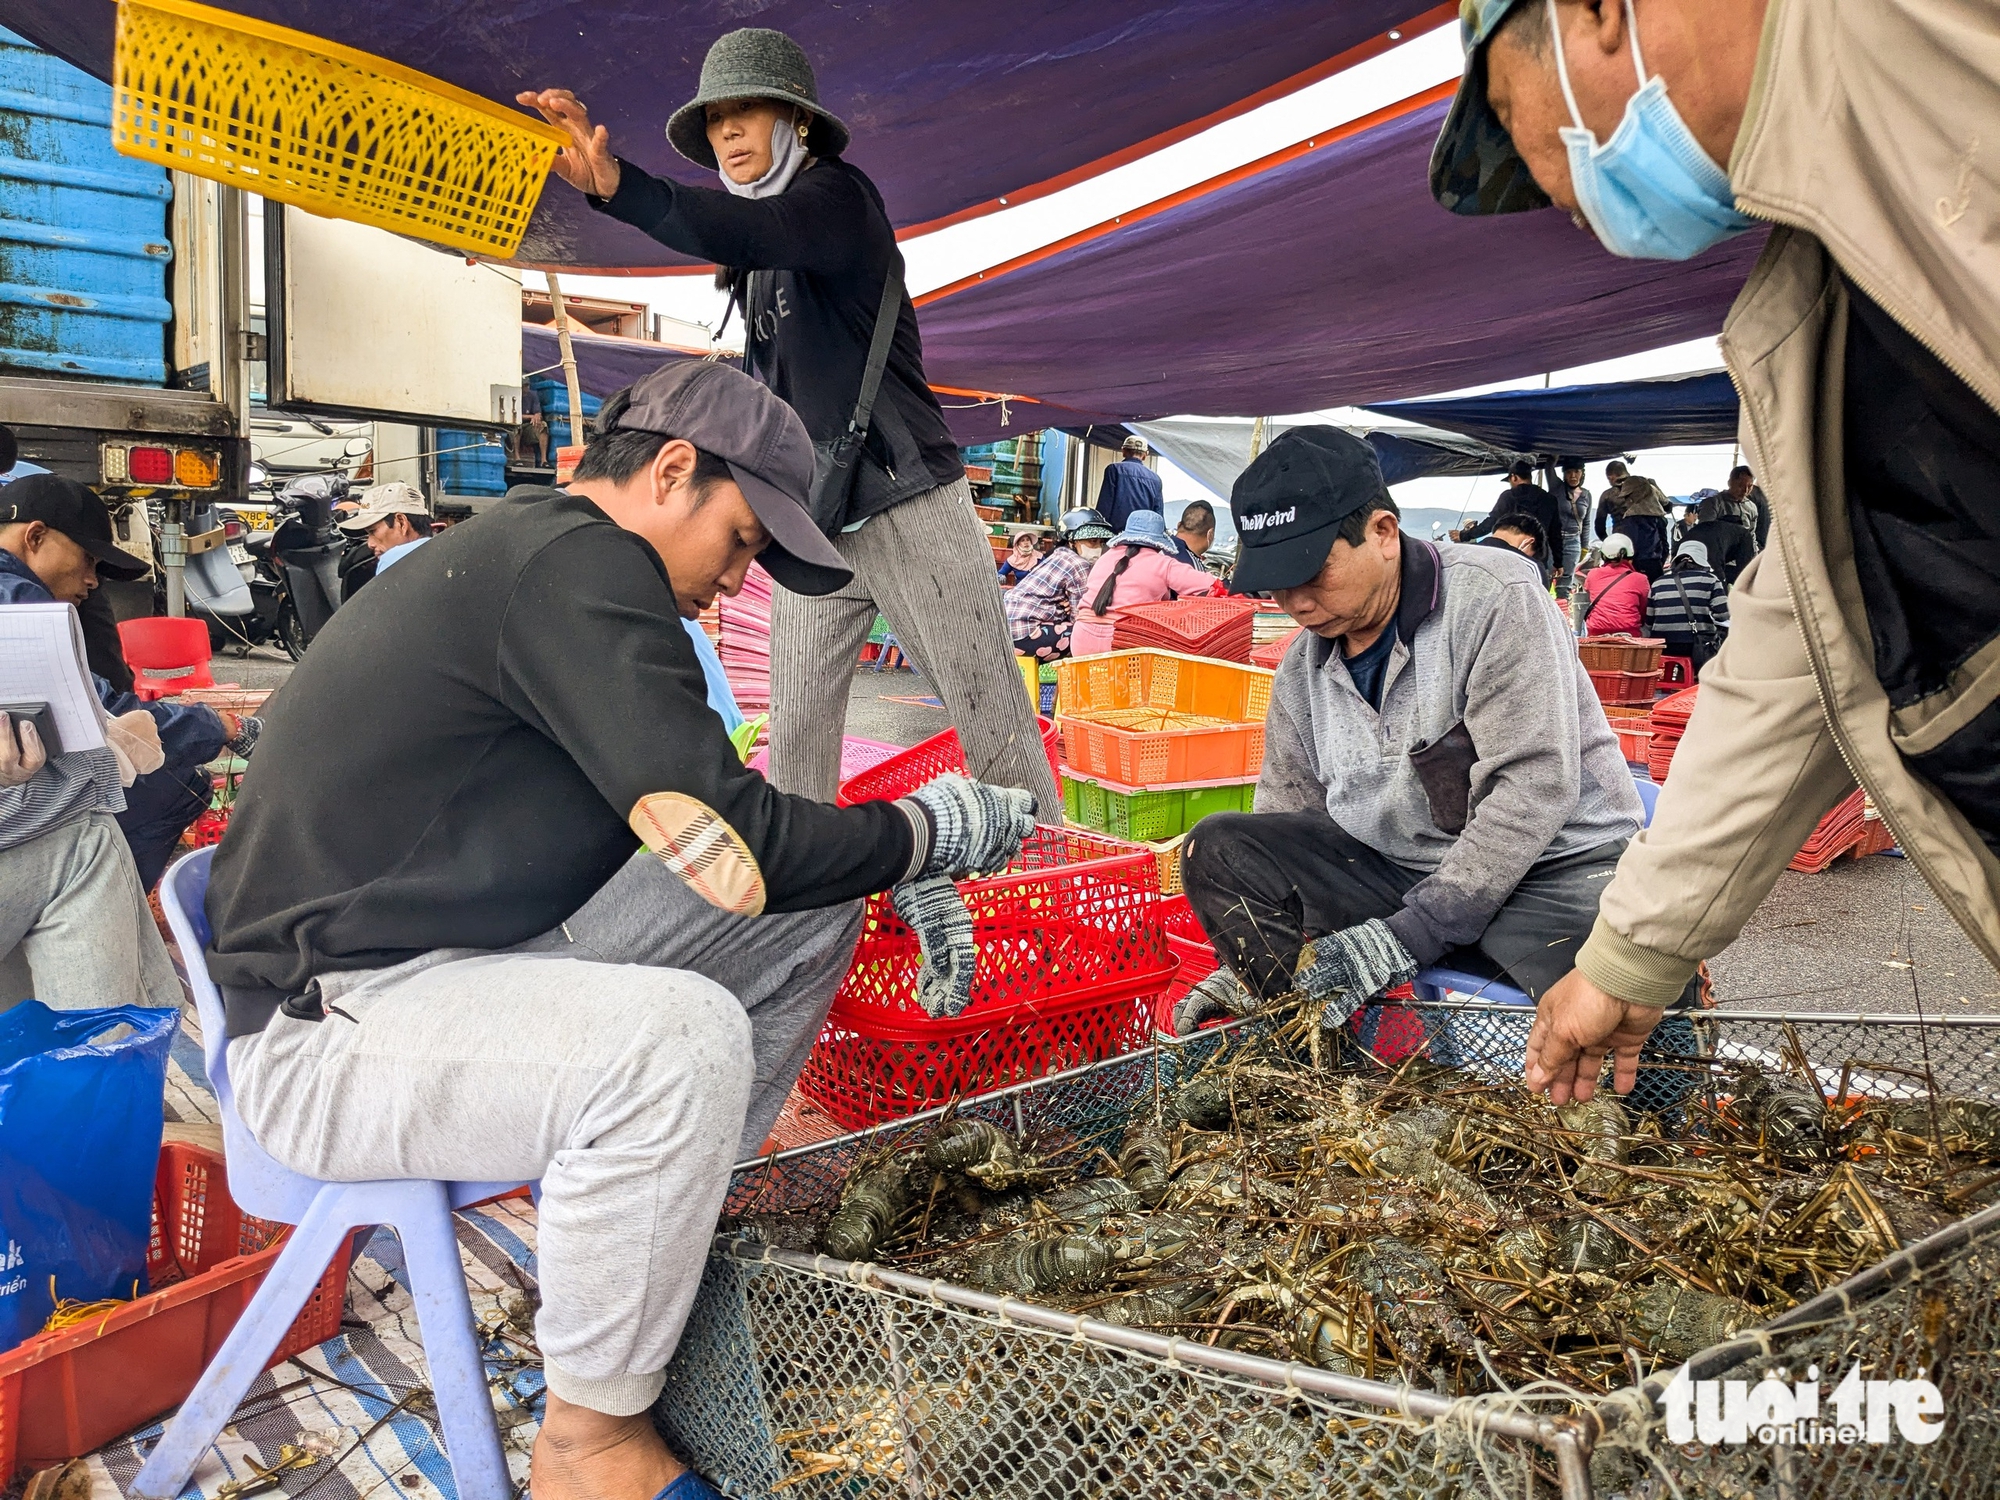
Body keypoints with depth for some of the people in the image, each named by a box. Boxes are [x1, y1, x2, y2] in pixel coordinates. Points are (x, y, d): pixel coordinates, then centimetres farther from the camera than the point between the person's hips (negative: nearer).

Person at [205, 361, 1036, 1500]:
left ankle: (669, 1250, 14)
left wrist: (903, 870, 5)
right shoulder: (571, 560, -21)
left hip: (484, 952, 10)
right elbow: (734, 847, -27)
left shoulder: (550, 555, 11)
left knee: (818, 903, 4)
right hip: (326, 1020, -10)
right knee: (682, 1035, -35)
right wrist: (932, 829, -10)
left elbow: (697, 801, 16)